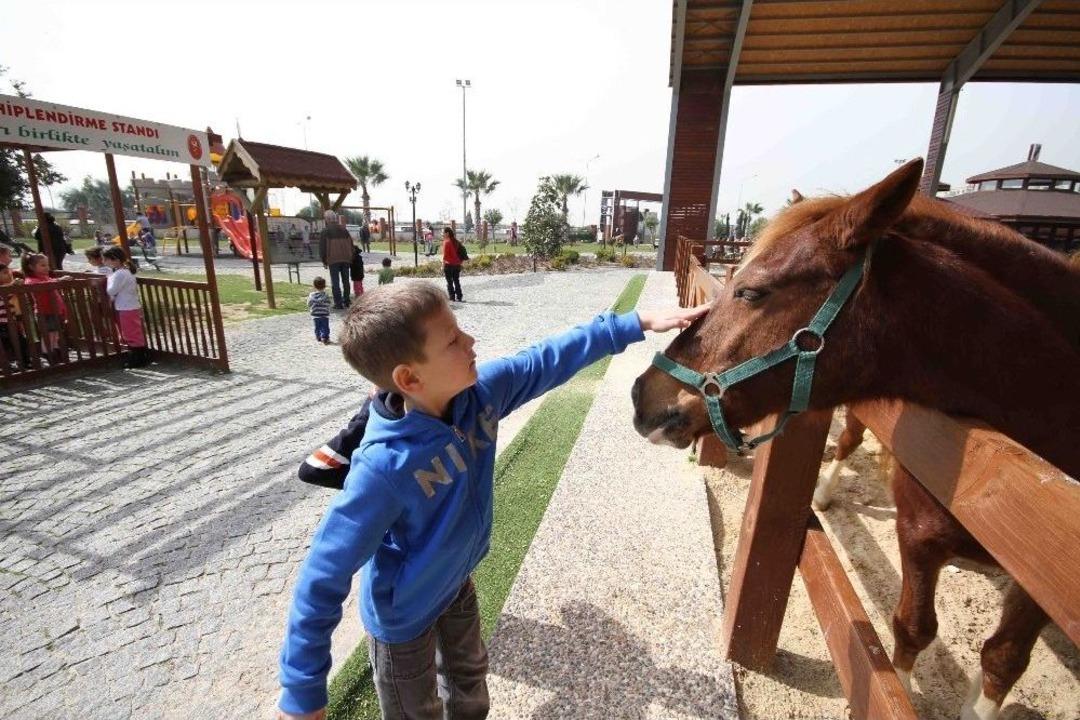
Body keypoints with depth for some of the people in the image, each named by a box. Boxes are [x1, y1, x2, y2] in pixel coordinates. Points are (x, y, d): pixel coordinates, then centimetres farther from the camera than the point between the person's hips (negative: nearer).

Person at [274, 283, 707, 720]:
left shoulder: (481, 391, -24)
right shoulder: (385, 466, -40)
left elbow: (552, 359, -14)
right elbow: (325, 576, -30)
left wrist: (638, 323, -10)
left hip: (457, 581, 6)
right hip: (402, 615, -5)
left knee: (470, 673, 34)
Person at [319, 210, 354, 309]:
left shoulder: (326, 231, -5)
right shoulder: (344, 230, 9)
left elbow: (322, 247, -5)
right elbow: (351, 244, 12)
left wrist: (324, 260, 4)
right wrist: (351, 258, 17)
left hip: (333, 260, -4)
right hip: (345, 259, 4)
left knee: (335, 282, -1)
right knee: (345, 280, 12)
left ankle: (338, 303, -4)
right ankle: (346, 301, 16)